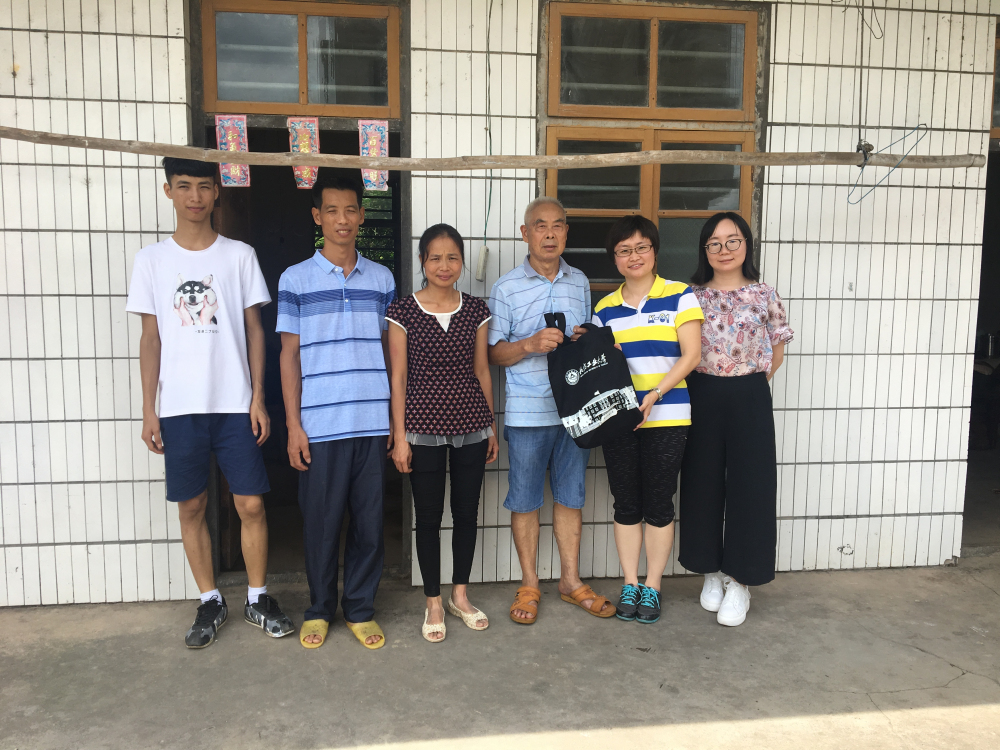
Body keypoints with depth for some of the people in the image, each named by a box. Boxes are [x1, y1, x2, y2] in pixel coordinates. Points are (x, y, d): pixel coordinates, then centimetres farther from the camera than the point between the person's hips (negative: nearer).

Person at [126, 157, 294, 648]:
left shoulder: (240, 255, 3)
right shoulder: (152, 260, 5)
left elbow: (254, 330, 4)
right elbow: (151, 338, 5)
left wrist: (258, 398, -2)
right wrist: (149, 410, 1)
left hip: (235, 404, -1)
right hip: (180, 407, 1)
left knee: (251, 504, 0)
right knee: (191, 507, 8)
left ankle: (257, 598, 20)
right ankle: (210, 602, 25)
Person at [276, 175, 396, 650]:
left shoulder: (382, 279, 9)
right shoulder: (296, 279, 2)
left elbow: (388, 352, 12)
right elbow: (289, 354, 2)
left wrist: (395, 416, 7)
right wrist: (293, 425, -4)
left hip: (373, 423, 2)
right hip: (319, 425, -2)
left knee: (369, 519, 7)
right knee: (320, 520, 7)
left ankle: (360, 609, 24)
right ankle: (320, 610, 26)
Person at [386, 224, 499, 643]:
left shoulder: (476, 310, 5)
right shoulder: (403, 311, -3)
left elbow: (481, 370, 10)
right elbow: (398, 377, -3)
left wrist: (492, 426, 10)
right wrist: (399, 436, -6)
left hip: (471, 426, 3)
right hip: (424, 427, -2)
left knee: (467, 512, 12)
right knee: (428, 516, 7)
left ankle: (460, 595, 31)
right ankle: (433, 604, 24)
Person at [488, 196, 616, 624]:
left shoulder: (580, 283, 11)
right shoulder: (506, 288, -2)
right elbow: (493, 353, -2)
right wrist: (531, 344, -18)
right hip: (527, 411, -3)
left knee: (571, 494, 12)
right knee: (525, 499, 5)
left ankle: (570, 580, 27)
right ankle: (529, 584, 21)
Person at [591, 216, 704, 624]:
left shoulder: (679, 295, 0)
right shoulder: (605, 308, 10)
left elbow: (691, 355, -7)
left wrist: (654, 395, -17)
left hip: (666, 418, -3)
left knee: (658, 504, 5)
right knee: (626, 503, 9)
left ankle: (652, 587, 20)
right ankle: (630, 584, 23)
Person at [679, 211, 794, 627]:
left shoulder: (764, 295, 1)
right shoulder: (691, 296, 3)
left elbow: (776, 351, 7)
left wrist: (749, 386, 2)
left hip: (749, 398, -1)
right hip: (701, 398, 1)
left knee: (749, 487, 1)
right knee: (703, 484, 8)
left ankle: (740, 581, 15)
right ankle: (712, 571, 26)